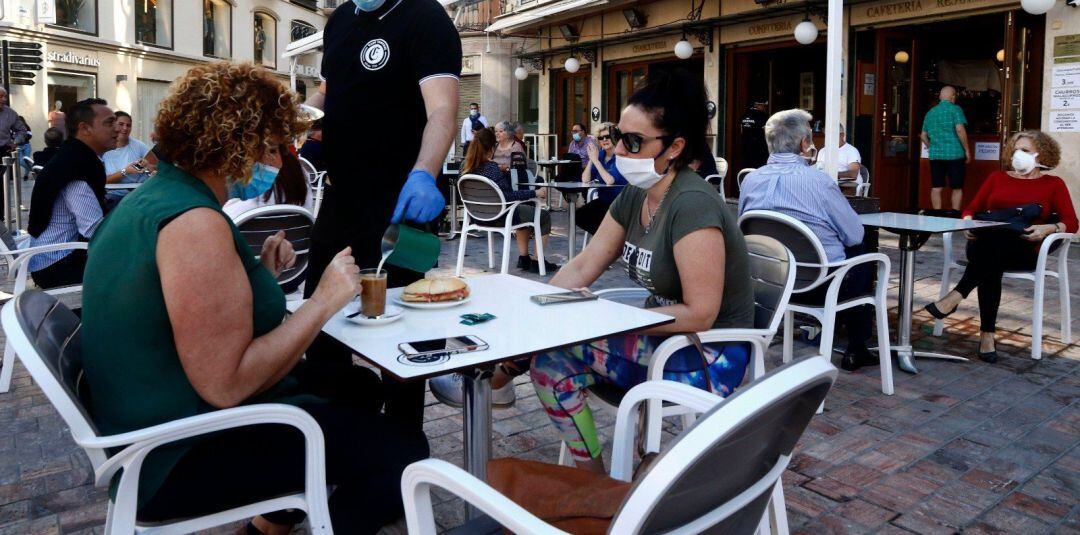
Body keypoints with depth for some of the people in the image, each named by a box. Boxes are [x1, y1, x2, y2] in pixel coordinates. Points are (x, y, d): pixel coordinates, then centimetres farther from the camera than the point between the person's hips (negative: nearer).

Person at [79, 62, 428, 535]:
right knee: (401, 450, -11)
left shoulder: (155, 194, 8)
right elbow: (226, 385, -29)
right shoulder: (195, 223, -25)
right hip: (185, 457, -10)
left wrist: (258, 273, 2)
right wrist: (323, 301, -22)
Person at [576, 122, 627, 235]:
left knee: (598, 219, -29)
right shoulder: (600, 154, 4)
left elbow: (610, 180, -26)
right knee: (579, 215, -14)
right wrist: (591, 159, -15)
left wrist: (596, 160, -21)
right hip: (603, 200, 7)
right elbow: (585, 180, -3)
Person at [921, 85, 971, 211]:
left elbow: (923, 135, 17)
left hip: (935, 155, 4)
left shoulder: (930, 112, 13)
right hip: (954, 154, -4)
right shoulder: (955, 109, -3)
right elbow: (960, 130, -13)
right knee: (957, 188, 4)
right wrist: (967, 150, -7)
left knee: (936, 188, 4)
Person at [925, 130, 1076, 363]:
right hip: (986, 246, 2)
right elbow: (971, 209, 19)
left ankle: (956, 296, -43)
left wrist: (1048, 228, -16)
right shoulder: (997, 178, 24)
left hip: (1024, 251, -2)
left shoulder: (1053, 184, 15)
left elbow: (1070, 222, 6)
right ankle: (987, 335, -41)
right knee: (990, 265, -37)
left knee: (993, 242, -39)